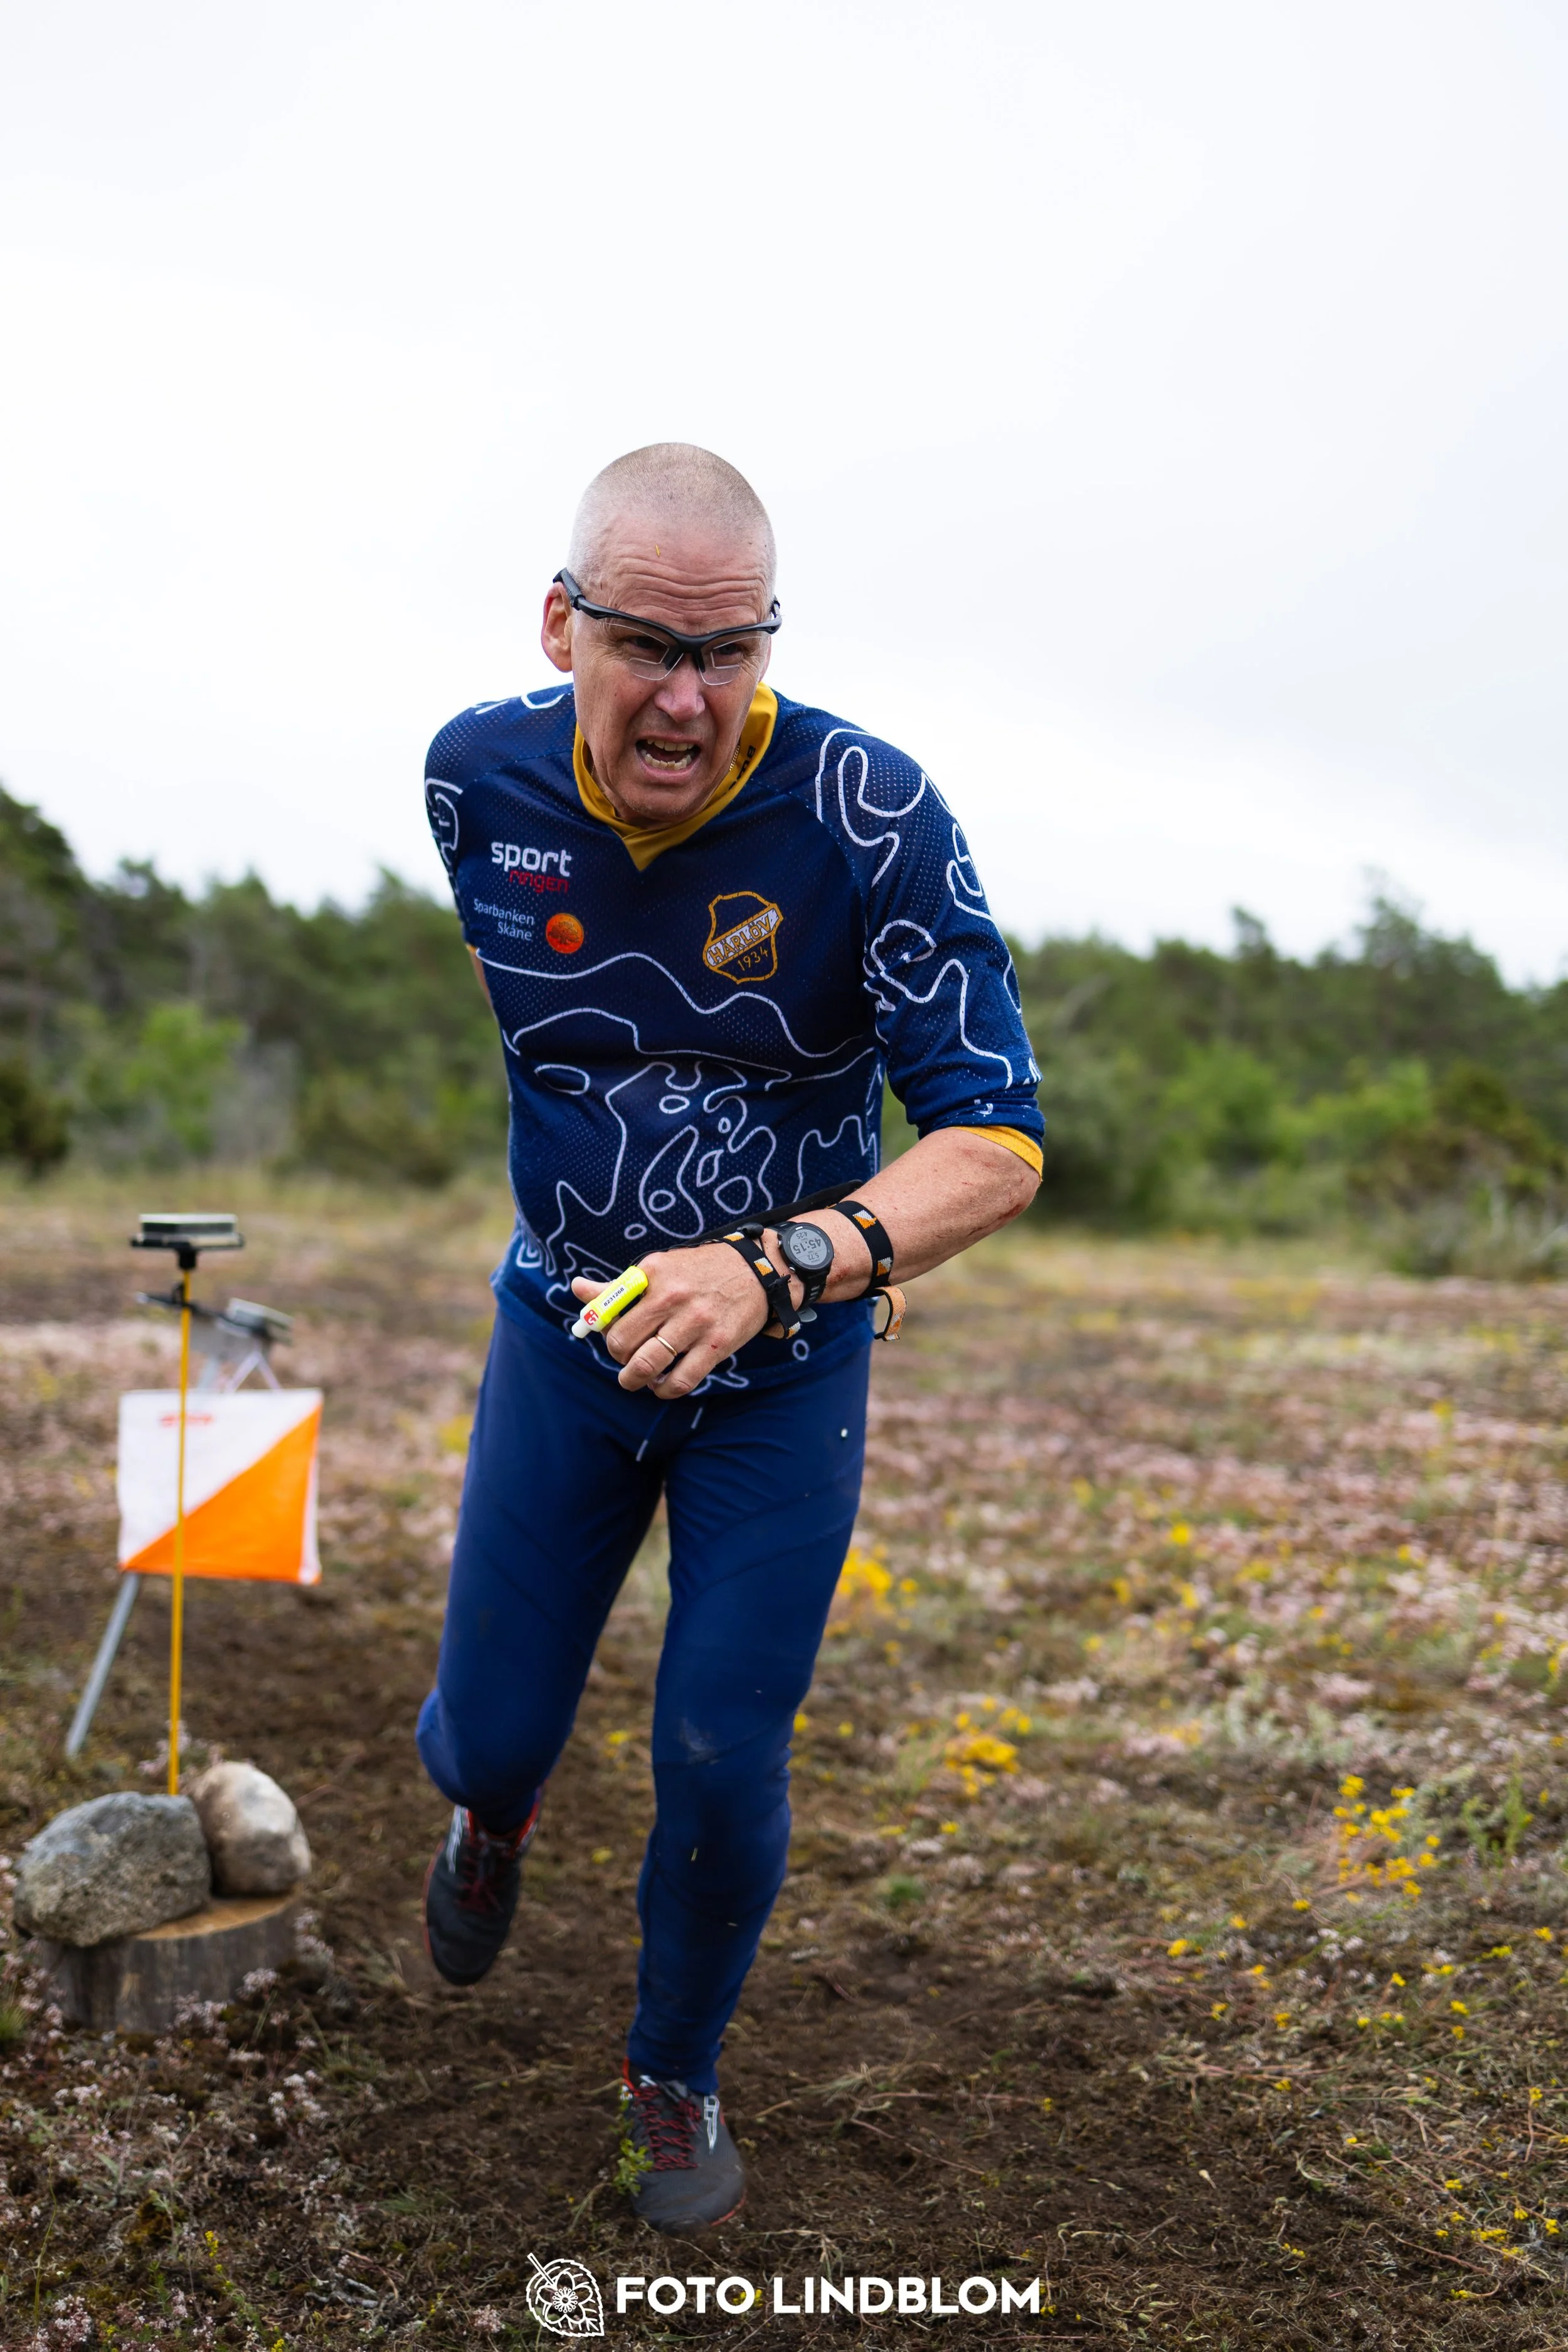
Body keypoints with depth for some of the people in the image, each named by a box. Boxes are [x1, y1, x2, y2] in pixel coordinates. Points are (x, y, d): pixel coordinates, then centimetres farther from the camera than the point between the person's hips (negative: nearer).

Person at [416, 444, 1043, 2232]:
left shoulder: (872, 814, -24)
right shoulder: (477, 777, -13)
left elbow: (996, 1141, -26)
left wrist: (778, 1264, -42)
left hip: (786, 1366, -2)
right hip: (564, 1332, 2)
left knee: (723, 1773, 3)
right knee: (488, 1735, 8)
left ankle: (676, 2074, 34)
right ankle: (493, 1813, 49)